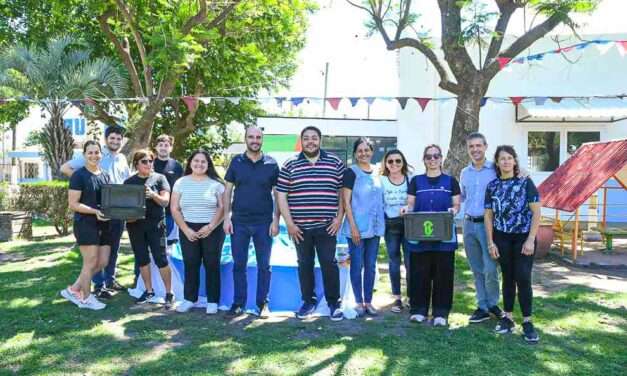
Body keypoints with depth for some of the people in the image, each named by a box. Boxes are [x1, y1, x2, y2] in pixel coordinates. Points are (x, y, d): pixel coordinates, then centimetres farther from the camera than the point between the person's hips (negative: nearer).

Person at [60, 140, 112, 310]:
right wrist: (95, 211, -24)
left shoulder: (106, 175, 12)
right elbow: (73, 204, -13)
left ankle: (73, 290, 24)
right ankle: (86, 299, 17)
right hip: (85, 224, -7)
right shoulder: (79, 175, -9)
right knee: (91, 262, -1)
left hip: (104, 224, 8)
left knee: (103, 262, 9)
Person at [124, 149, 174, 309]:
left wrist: (153, 195, -22)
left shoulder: (159, 178, 2)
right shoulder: (129, 182, 9)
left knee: (161, 259, -5)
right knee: (141, 259, 10)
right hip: (135, 225, 3)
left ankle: (169, 293, 5)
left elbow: (165, 201, -4)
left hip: (155, 224, -3)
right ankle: (149, 291, 24)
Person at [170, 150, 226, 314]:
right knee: (190, 265, 4)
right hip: (188, 230, 2)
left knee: (212, 265, 0)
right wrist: (186, 229, -7)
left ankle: (212, 301, 8)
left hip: (212, 230, -2)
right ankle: (189, 299, 15)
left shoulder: (215, 183, 1)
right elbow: (174, 209, 3)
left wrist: (210, 227, -14)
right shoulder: (181, 183, 6)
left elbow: (222, 207, -3)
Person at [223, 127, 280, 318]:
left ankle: (261, 304, 18)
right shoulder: (236, 162, 4)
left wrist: (276, 220, -5)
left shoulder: (271, 164, 1)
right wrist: (226, 217, -2)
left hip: (264, 223, -1)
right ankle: (238, 304, 18)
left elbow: (278, 194, 2)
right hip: (239, 222, 1)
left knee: (264, 266, 7)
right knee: (239, 265, 7)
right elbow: (227, 190, 5)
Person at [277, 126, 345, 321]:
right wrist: (289, 223, -4)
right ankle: (308, 301, 24)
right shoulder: (290, 165, 3)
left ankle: (334, 303, 16)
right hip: (300, 227, 1)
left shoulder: (335, 163, 4)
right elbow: (281, 196, 2)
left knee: (329, 264, 2)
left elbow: (343, 192, 7)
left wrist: (339, 218, -2)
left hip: (326, 226, -1)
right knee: (304, 265, 10)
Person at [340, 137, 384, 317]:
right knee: (357, 265, 3)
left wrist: (382, 224, 10)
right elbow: (346, 201, -10)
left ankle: (368, 301, 21)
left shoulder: (377, 172, 9)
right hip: (357, 227, -5)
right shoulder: (351, 172, -7)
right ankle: (359, 302, 15)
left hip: (375, 226, 5)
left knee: (371, 265, 11)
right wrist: (353, 226, -15)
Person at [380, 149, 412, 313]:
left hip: (409, 224, -1)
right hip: (390, 225, 1)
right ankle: (397, 298, 16)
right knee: (394, 261, 7)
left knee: (410, 261, -1)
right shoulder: (381, 181, 3)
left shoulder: (410, 179, 1)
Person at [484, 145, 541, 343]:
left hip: (523, 237, -2)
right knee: (508, 278, 10)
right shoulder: (492, 186, 2)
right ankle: (508, 317, 20)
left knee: (523, 278, -5)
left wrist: (530, 240, -13)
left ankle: (527, 322, 5)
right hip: (502, 238, 3)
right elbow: (488, 215, 5)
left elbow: (536, 212, -8)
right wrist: (491, 242, 0)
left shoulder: (526, 183, -6)